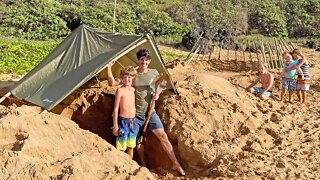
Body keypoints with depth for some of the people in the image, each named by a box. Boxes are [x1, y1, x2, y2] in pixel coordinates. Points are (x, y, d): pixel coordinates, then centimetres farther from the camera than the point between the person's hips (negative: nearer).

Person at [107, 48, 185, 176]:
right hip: (136, 114, -1)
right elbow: (112, 83, -8)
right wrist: (109, 67, -19)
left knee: (162, 135, -7)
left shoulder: (154, 73, -3)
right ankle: (143, 166, 27)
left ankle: (176, 164, -1)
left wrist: (157, 94, -4)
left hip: (151, 112, 1)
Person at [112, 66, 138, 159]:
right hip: (123, 121, -6)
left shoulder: (133, 89, 7)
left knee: (131, 147, 14)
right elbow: (116, 109, -10)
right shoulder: (120, 90, -10)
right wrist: (115, 125, -12)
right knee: (121, 148, 0)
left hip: (133, 121, 6)